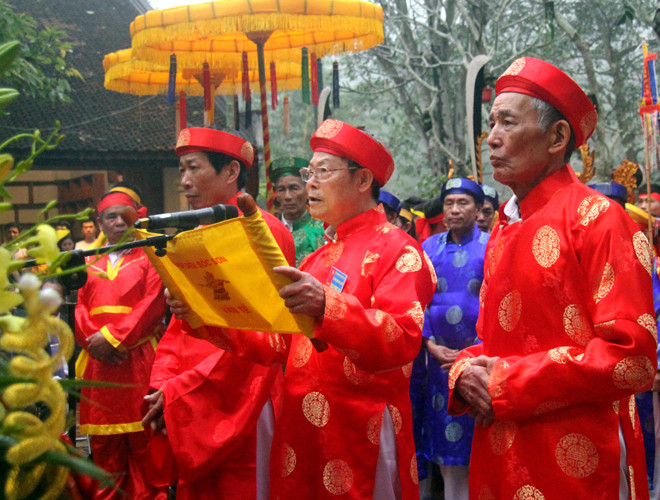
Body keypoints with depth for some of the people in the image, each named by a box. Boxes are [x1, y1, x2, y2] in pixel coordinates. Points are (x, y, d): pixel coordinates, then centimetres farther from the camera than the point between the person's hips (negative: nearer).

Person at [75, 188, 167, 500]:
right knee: (104, 448, 6)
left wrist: (112, 338, -12)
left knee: (143, 443, -3)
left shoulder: (148, 257, 6)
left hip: (138, 360, -3)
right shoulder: (88, 262, 18)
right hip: (99, 362, 4)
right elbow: (79, 307, 10)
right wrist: (93, 340, -8)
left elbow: (152, 304, -6)